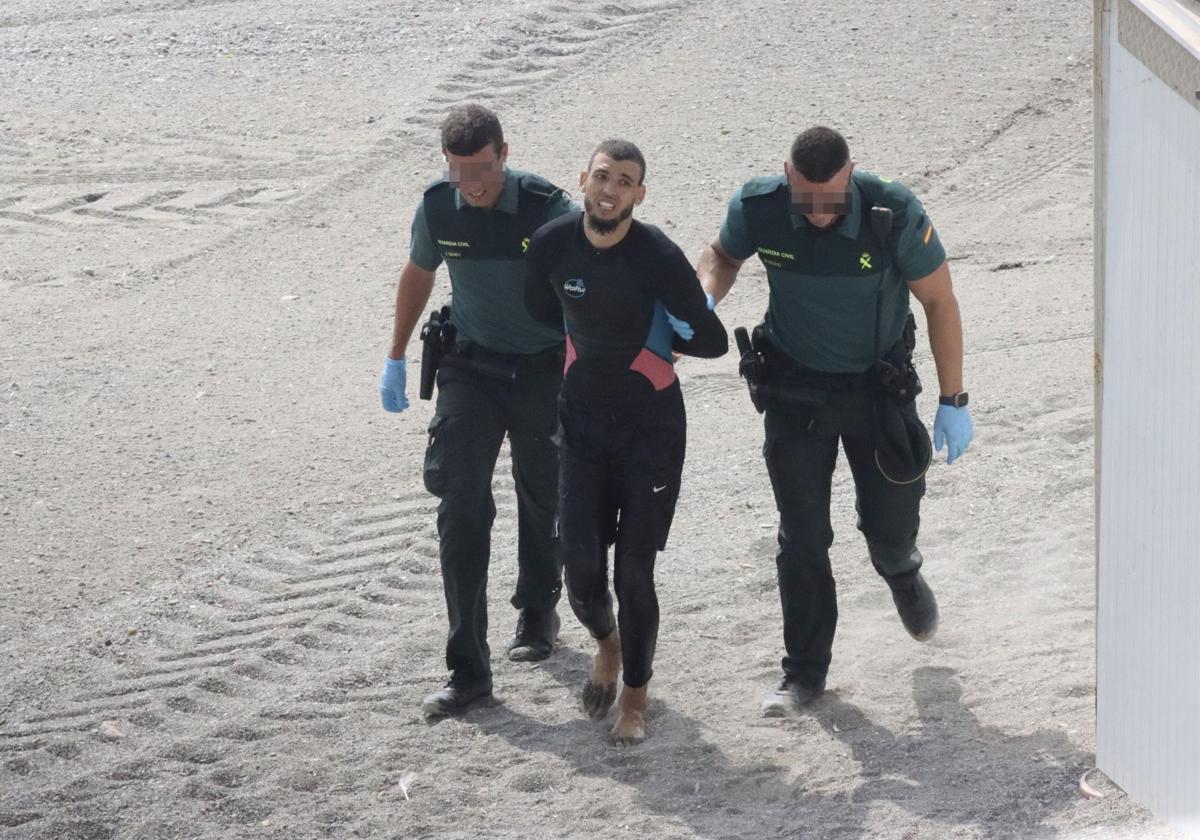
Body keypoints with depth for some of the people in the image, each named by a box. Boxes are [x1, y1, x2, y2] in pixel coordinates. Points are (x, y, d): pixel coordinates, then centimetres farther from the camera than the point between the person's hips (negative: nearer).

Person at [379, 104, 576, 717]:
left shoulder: (548, 209, -21)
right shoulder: (438, 207, -10)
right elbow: (418, 275, 10)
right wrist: (396, 358, 16)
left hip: (544, 367, -2)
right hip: (472, 365, 2)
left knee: (543, 499, 15)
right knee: (462, 505, -11)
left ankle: (538, 613, 44)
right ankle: (467, 669, -9)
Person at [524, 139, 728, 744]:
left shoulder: (658, 256, -18)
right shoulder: (552, 245, -8)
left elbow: (712, 342, -10)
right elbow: (540, 312, 12)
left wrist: (648, 336, -3)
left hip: (651, 422, -3)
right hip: (582, 415, 3)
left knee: (633, 570, -2)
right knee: (580, 562, -2)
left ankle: (635, 697, 18)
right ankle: (607, 645, 33)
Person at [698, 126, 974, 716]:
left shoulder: (894, 213, -25)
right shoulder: (758, 206, -20)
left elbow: (939, 301, -13)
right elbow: (723, 254, 4)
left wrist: (953, 401, -10)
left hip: (879, 385, -1)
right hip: (796, 389, 1)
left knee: (891, 527, 9)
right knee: (802, 538, 3)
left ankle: (901, 574, 47)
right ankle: (804, 672, 19)